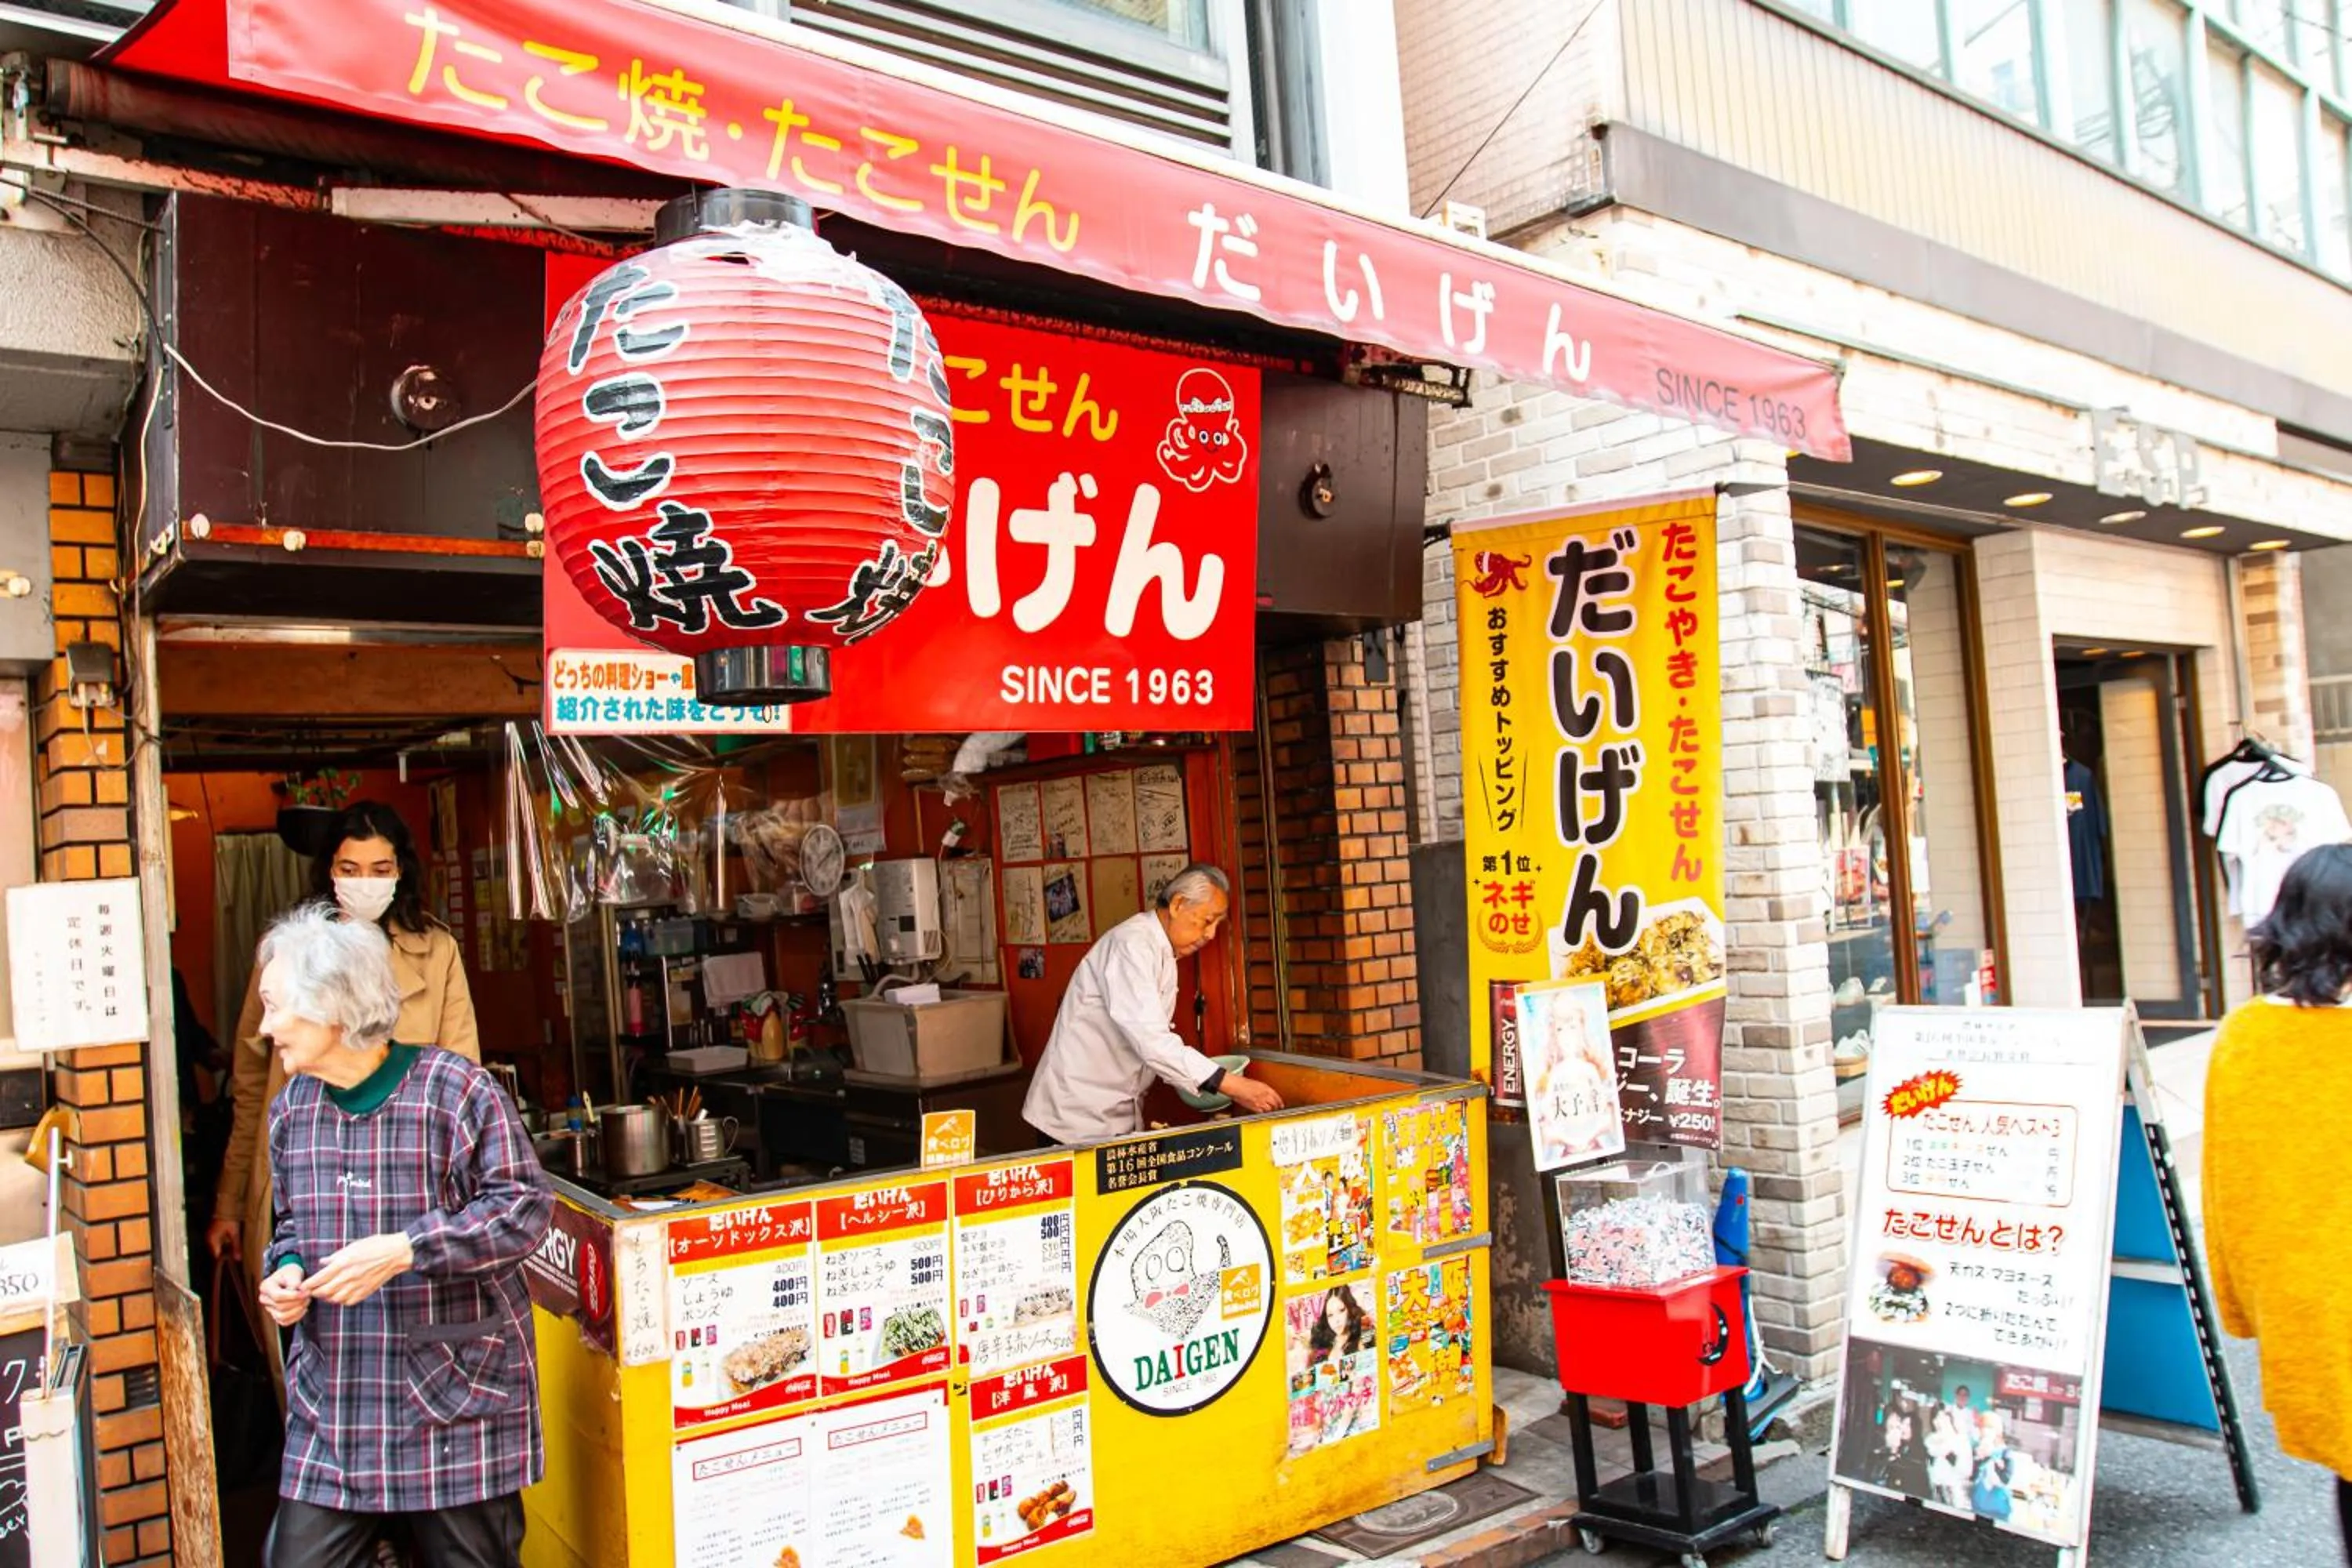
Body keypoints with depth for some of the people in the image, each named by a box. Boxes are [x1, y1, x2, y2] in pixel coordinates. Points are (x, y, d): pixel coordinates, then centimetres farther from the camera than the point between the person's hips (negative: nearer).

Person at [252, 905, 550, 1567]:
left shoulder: (455, 1089, -14)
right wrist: (287, 1269, -1)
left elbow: (524, 1207, -15)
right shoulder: (292, 1108, 7)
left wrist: (403, 1250, -23)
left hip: (458, 1396, -5)